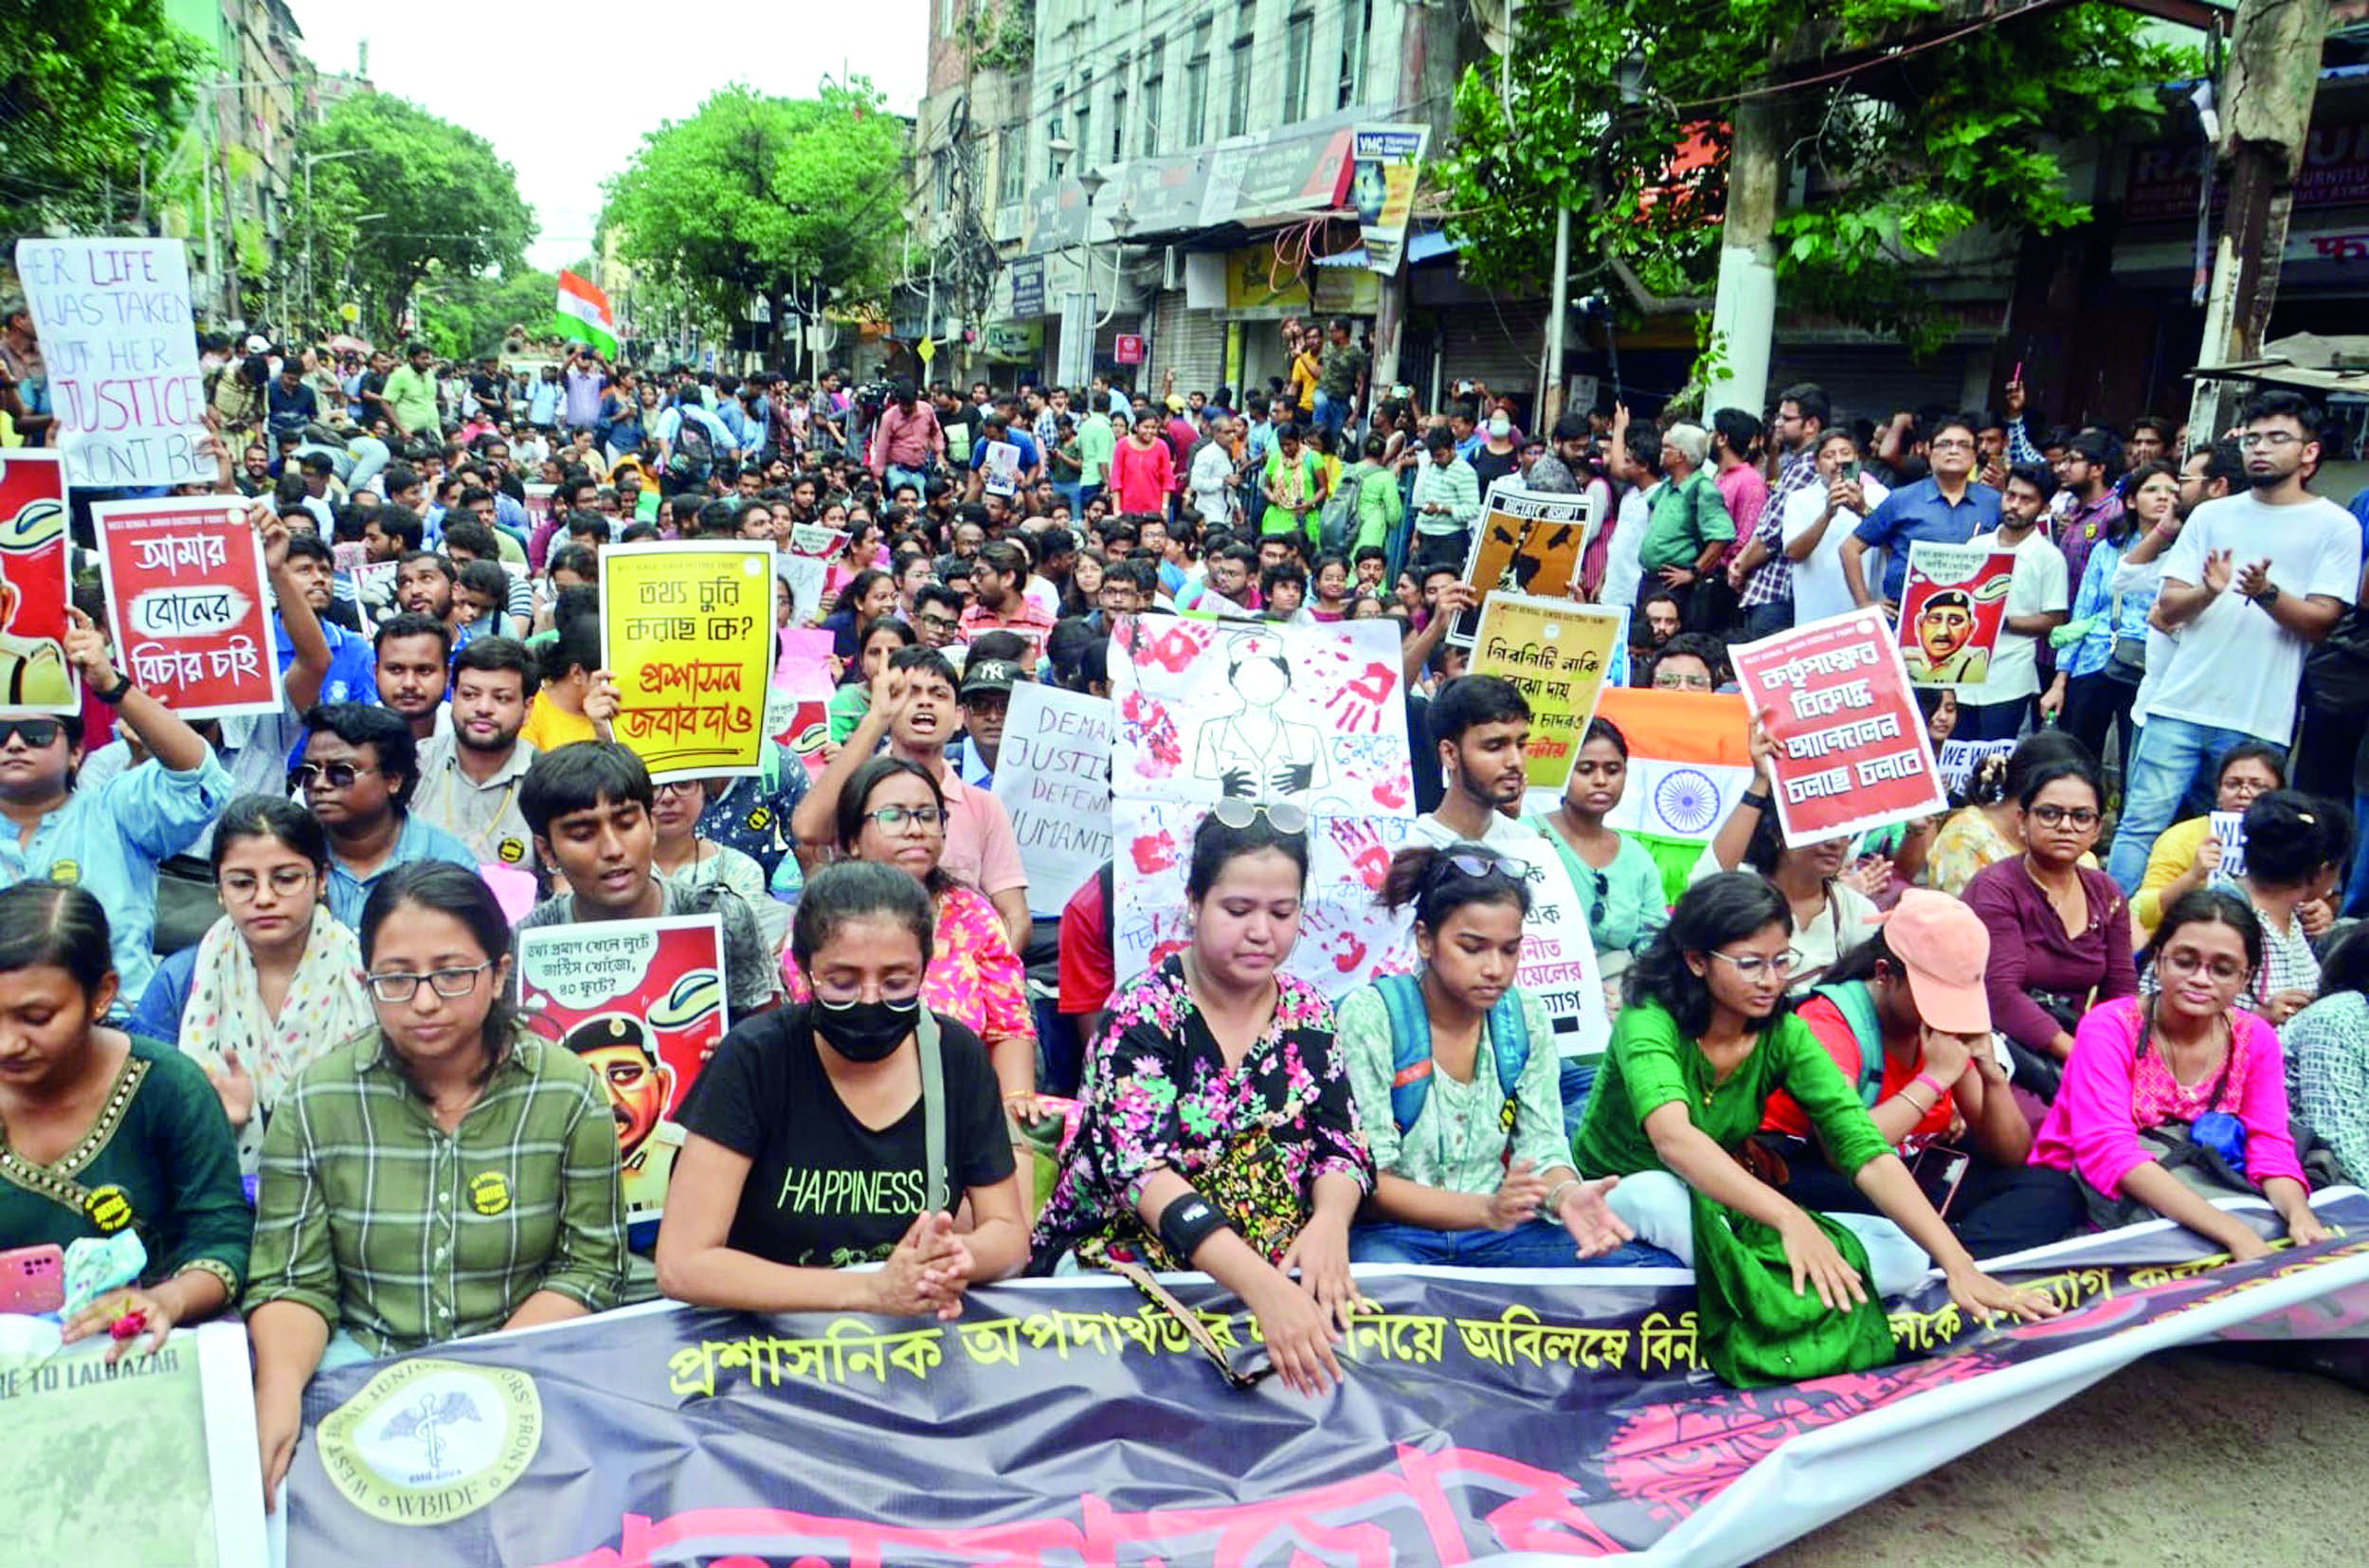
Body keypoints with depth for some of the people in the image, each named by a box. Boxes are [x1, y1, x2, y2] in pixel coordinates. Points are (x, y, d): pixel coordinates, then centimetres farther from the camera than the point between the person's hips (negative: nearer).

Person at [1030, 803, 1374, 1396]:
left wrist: (1329, 1223, -19)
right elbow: (1139, 1168, -25)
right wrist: (1261, 1284, -38)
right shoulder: (1144, 1013, -11)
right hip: (1116, 1259, -4)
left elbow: (1342, 1145, 5)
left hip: (1275, 1276, 5)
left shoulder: (1307, 1013, 5)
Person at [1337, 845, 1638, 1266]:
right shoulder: (1368, 1017, -11)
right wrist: (1485, 1209, -28)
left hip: (1499, 1233, 5)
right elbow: (1368, 1182, -13)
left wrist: (1566, 1195, -19)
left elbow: (1542, 1145, 5)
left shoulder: (1525, 1018, 6)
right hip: (1392, 1233, -5)